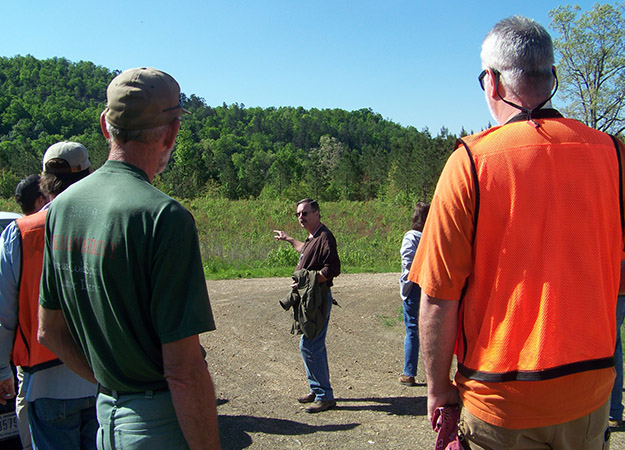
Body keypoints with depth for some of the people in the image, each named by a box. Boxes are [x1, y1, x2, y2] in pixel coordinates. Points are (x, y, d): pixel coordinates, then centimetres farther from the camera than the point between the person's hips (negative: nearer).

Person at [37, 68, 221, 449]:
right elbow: (183, 371, -24)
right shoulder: (165, 216, -22)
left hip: (105, 413, 7)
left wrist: (111, 384, 14)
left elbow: (49, 332, 9)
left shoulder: (61, 206, 1)